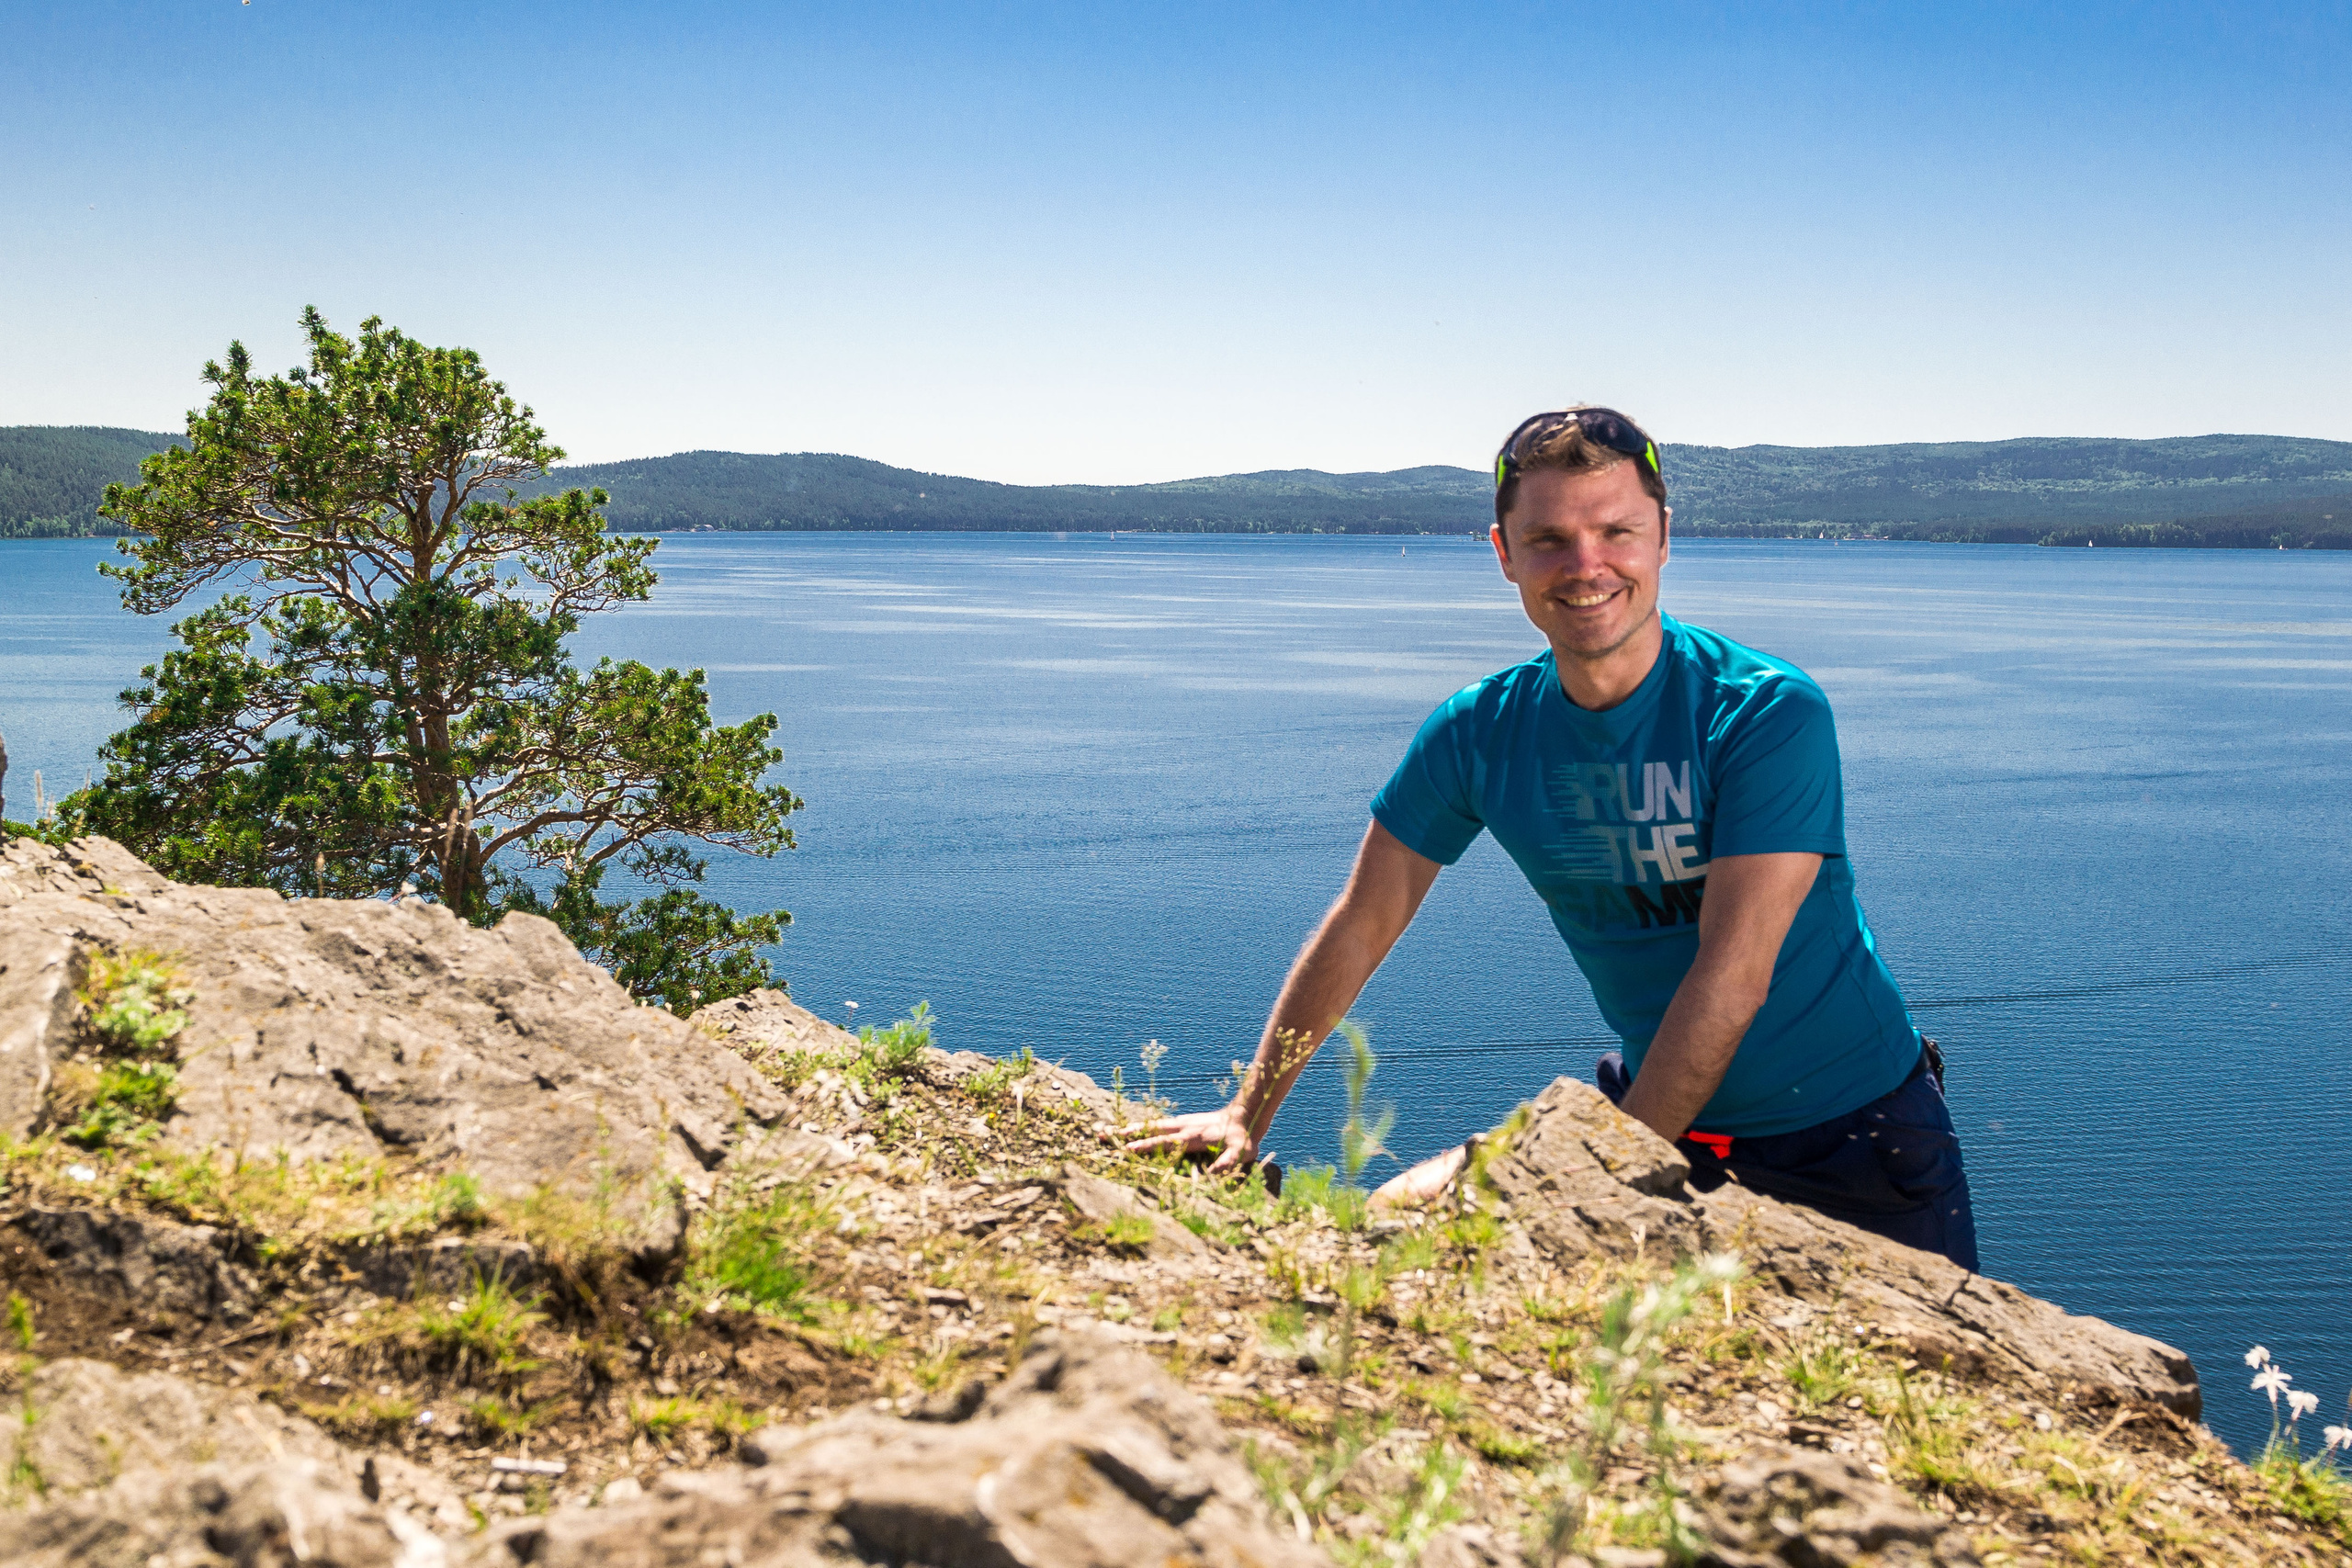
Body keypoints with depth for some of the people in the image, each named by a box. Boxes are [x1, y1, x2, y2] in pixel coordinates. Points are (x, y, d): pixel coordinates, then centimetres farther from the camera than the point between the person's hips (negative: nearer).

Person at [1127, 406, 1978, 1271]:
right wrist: (1246, 1115, -2)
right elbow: (1360, 926, 0)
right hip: (1662, 1119, 3)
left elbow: (1733, 976, -27)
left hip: (1853, 1130, -3)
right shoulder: (1479, 734, -7)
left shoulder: (1768, 712, -21)